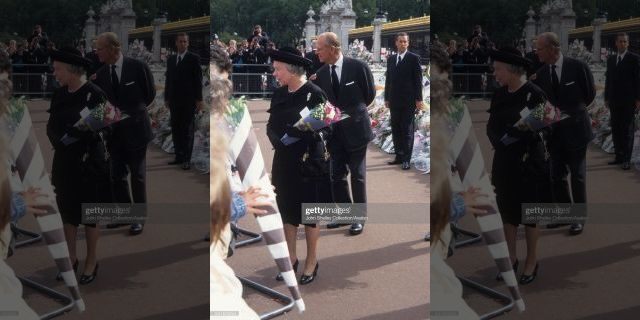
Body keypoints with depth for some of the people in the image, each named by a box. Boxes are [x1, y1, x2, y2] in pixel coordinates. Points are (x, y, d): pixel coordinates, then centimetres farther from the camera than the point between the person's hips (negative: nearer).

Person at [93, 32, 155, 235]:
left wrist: (133, 111, 5)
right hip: (114, 131, 4)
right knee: (117, 175, 10)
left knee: (137, 175, 7)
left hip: (135, 129, -4)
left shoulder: (138, 67, -11)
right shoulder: (100, 74, -1)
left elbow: (150, 94, 0)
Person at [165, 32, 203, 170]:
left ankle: (187, 159, -1)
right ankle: (179, 156, 13)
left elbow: (198, 80, -5)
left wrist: (199, 99, -9)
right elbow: (168, 80, 15)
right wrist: (166, 98, 13)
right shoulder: (171, 59, 12)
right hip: (174, 101, 5)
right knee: (176, 129, 6)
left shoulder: (194, 58, -2)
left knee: (187, 130, -2)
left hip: (188, 101, -5)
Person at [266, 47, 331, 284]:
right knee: (287, 208, 12)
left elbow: (326, 129, -13)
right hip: (284, 161, 5)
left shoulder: (315, 94, -14)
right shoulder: (279, 94, 4)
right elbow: (271, 126, 6)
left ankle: (312, 261, 22)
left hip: (310, 161, -5)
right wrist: (278, 141, -13)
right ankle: (291, 257, 27)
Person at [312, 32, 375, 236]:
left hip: (355, 129, -4)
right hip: (334, 130, 4)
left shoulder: (358, 67, -11)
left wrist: (351, 112, 4)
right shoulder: (321, 73, 0)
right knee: (337, 175, 9)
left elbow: (370, 94, -1)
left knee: (358, 175, 6)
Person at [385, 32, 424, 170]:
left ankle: (406, 159, -2)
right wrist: (387, 98, 12)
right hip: (394, 101, 5)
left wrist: (418, 99, -9)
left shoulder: (414, 58, -2)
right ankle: (399, 156, 15)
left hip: (408, 101, -5)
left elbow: (418, 80, -5)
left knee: (407, 130, -3)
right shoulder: (391, 59, 13)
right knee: (395, 129, 7)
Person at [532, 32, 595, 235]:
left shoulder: (577, 67, -12)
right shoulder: (541, 74, -3)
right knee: (557, 176, 10)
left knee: (578, 176, 7)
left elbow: (590, 94, -1)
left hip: (575, 129, -3)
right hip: (554, 131, 3)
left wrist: (572, 111, 5)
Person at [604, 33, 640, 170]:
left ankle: (626, 159, 0)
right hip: (614, 101, 5)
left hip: (628, 101, -5)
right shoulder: (611, 59, 12)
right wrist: (607, 98, 12)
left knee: (627, 130, -2)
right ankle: (619, 156, 13)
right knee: (615, 129, 6)